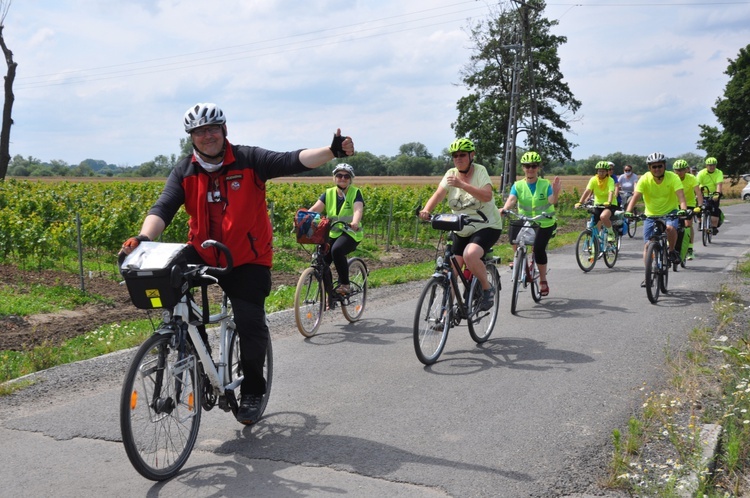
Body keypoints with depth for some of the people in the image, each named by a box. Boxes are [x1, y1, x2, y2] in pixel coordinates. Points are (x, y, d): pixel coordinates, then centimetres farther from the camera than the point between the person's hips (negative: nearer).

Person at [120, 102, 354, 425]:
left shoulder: (249, 160, -9)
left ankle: (252, 392, 17)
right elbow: (163, 208, -13)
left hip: (248, 260, -2)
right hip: (203, 255, 3)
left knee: (251, 324, -9)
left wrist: (332, 151, -36)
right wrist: (143, 237, -33)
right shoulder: (185, 172, -1)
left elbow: (292, 161, -20)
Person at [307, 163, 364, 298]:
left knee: (337, 250, -34)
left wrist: (355, 222, -46)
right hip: (332, 233, 4)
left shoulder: (355, 193, -5)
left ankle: (345, 284, -16)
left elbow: (358, 210, -24)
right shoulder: (329, 193, 4)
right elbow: (315, 209, -9)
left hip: (350, 233, -4)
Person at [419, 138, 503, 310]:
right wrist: (426, 210, -35)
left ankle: (487, 289, -9)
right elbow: (438, 194, -15)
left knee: (470, 255, -32)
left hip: (486, 226, -5)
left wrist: (462, 185, -38)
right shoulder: (451, 174, -1)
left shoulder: (480, 171, -12)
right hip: (461, 230, 5)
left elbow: (487, 196, -29)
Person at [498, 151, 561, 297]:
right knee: (513, 229, -29)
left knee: (539, 248, -19)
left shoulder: (545, 184, -6)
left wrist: (556, 193, -44)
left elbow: (552, 201, -22)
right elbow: (511, 199, -18)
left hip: (544, 223, -2)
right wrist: (504, 209, -40)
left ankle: (543, 280, 4)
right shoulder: (518, 185, -2)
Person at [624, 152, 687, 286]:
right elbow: (636, 196, -24)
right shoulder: (645, 179, -15)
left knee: (670, 228, -35)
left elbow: (681, 196, -28)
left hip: (670, 211, -2)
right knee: (648, 245, -5)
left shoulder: (672, 177, -17)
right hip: (651, 214, 2)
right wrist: (628, 211, -41)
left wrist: (683, 209, -47)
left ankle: (672, 251, -5)